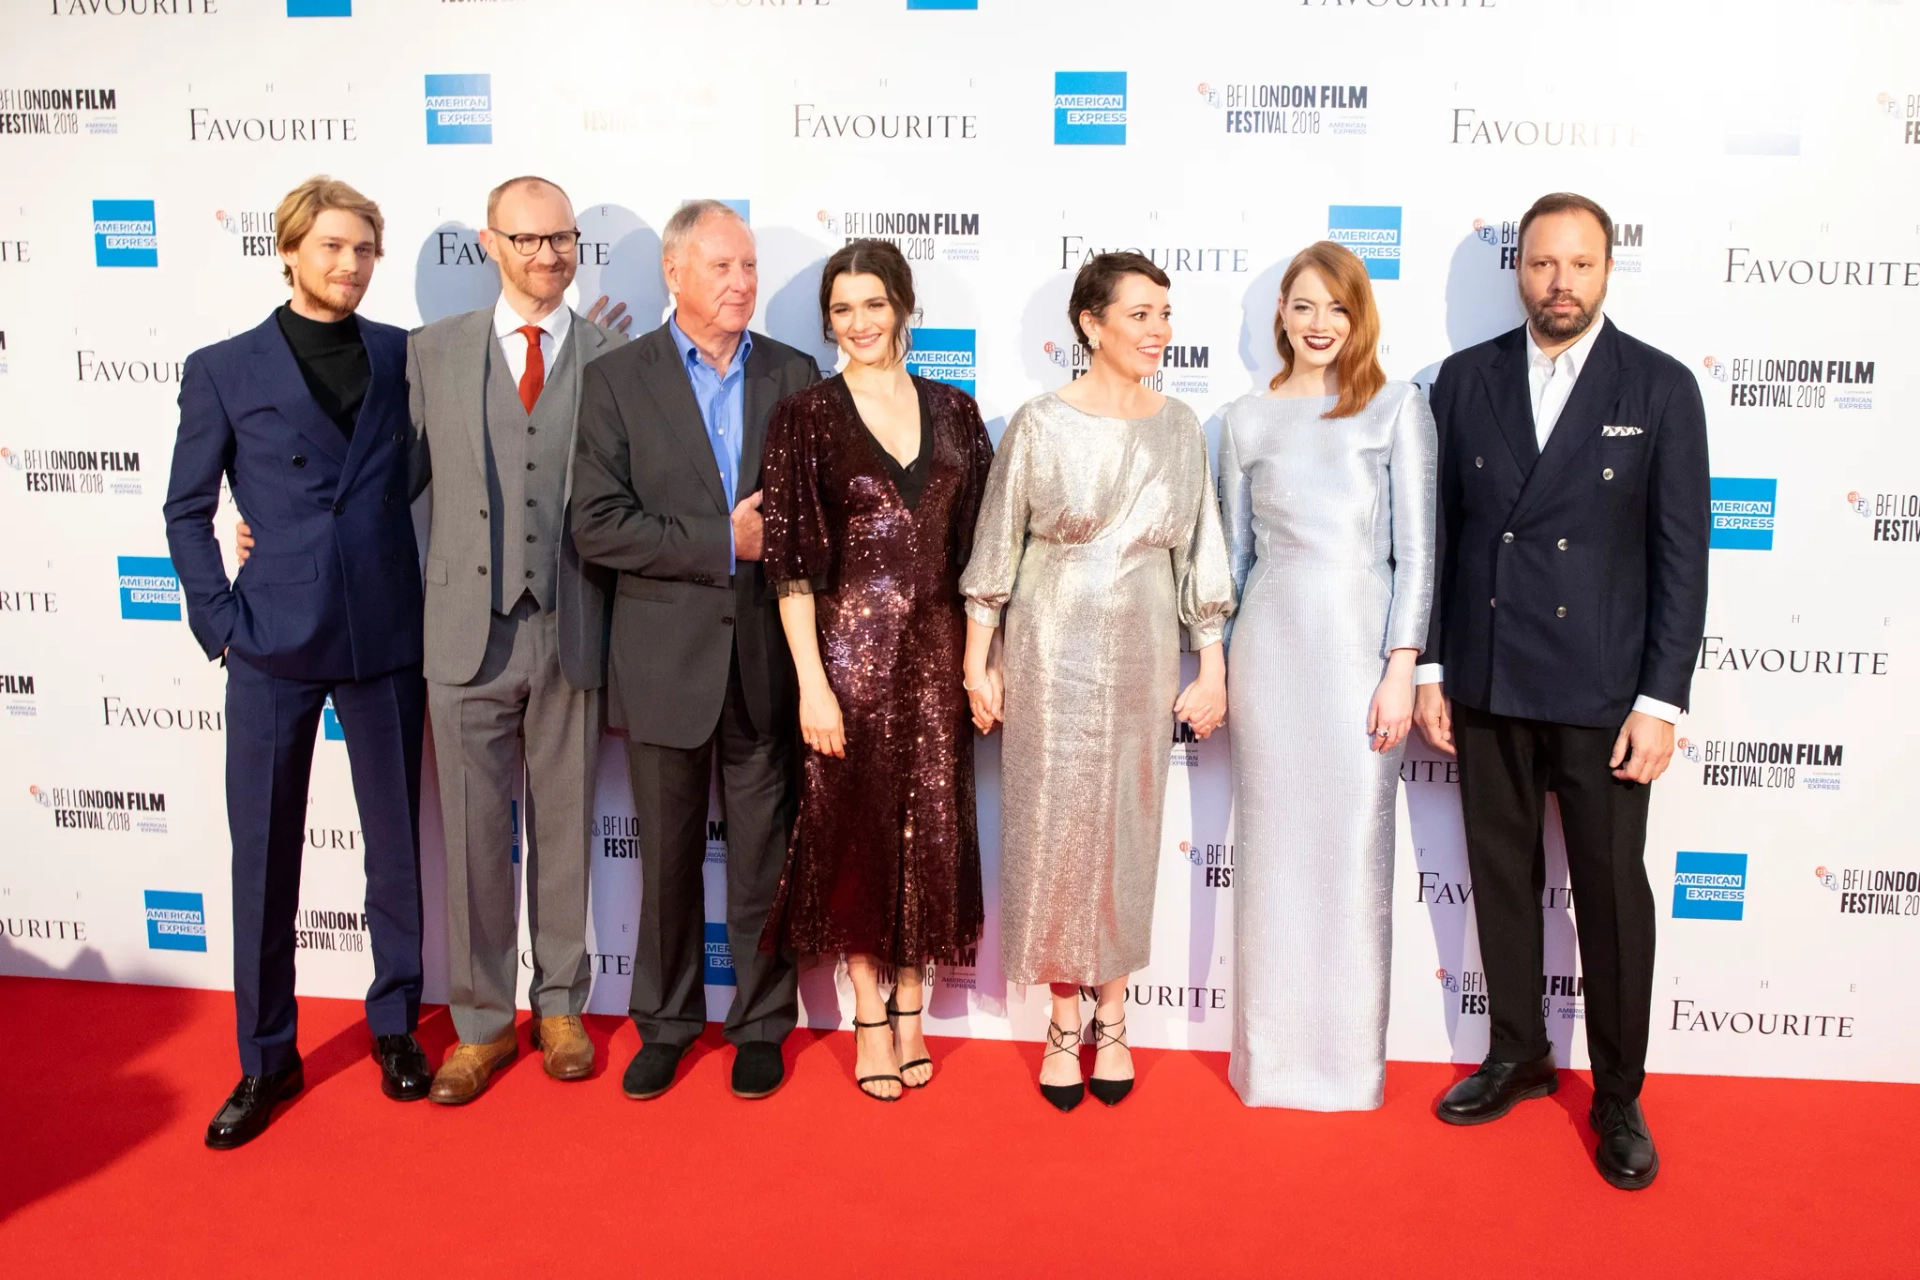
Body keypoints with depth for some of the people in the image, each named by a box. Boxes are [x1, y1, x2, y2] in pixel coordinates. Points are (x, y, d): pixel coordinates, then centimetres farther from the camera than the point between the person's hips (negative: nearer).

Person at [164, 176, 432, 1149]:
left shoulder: (405, 356, 7)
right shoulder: (223, 370, 4)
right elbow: (187, 513, 6)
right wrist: (222, 624, -3)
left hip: (385, 640, 1)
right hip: (274, 645, -1)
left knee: (396, 843, 10)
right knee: (263, 857, 6)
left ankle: (396, 1023, 28)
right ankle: (267, 1059, 22)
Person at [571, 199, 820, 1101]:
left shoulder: (794, 375, 5)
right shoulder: (616, 378, -2)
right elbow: (598, 526, -11)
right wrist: (722, 543, -15)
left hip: (767, 654, 1)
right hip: (666, 656, -1)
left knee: (764, 858, 10)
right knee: (667, 856, 12)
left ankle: (762, 1024, 27)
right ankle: (666, 1023, 30)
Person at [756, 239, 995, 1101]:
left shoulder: (953, 412, 8)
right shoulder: (806, 416, -3)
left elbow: (976, 542, 10)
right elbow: (788, 559, -7)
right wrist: (812, 682, -13)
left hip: (936, 645, 3)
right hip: (850, 643, -3)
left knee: (931, 822, 8)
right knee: (855, 824, 5)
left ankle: (910, 1007, 25)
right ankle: (870, 1019, 21)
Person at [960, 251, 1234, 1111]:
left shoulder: (1180, 428, 3)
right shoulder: (1041, 424, -6)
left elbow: (1200, 554, 6)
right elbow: (996, 550, -2)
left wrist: (1212, 670, 5)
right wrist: (978, 663, -2)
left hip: (1143, 652, 3)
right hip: (1052, 651, -2)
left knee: (1126, 829, 10)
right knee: (1053, 826, 5)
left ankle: (1112, 1018, 27)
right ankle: (1064, 1023, 23)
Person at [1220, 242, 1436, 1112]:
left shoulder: (1397, 408, 1)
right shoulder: (1248, 420, 8)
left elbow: (1414, 549, -2)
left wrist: (1401, 670, -8)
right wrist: (1219, 665, 11)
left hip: (1358, 645, -2)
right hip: (1269, 646, 2)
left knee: (1354, 850, 4)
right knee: (1271, 847, 8)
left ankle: (1349, 1056, 20)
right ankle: (1270, 1054, 22)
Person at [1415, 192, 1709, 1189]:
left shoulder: (1660, 388, -2)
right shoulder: (1465, 379, 4)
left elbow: (1681, 554, -3)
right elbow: (1436, 533, 6)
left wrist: (1661, 699, -8)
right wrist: (1427, 669, 2)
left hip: (1601, 691, -2)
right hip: (1484, 685, 2)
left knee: (1612, 892, 5)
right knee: (1502, 874, 13)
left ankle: (1618, 1097, 22)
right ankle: (1518, 1055, 31)